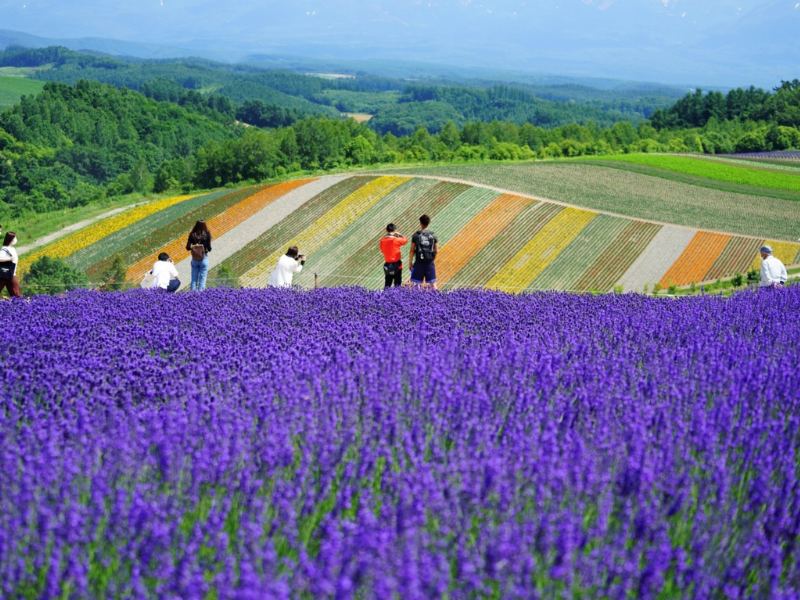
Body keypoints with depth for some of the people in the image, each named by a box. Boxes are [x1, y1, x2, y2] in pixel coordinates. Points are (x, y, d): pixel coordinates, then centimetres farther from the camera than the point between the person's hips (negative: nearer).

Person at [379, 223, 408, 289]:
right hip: (396, 264, -5)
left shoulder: (382, 240, -3)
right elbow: (405, 240, 0)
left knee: (387, 283, 12)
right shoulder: (396, 240, -15)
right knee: (397, 283, 3)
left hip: (387, 264, 5)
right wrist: (399, 235, 13)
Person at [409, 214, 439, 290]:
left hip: (419, 262, -2)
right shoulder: (433, 235, 1)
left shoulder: (416, 235, -5)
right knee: (432, 283, 6)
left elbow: (412, 250, -4)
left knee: (414, 283, 3)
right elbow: (436, 250, 3)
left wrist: (410, 262, 4)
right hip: (430, 263, 2)